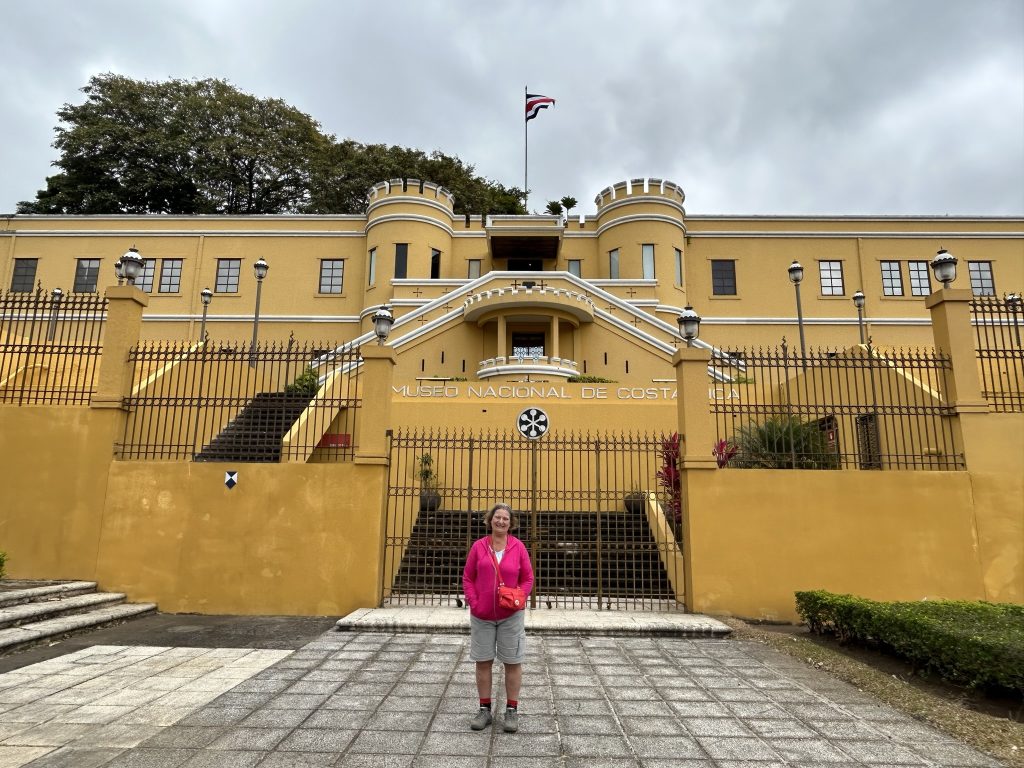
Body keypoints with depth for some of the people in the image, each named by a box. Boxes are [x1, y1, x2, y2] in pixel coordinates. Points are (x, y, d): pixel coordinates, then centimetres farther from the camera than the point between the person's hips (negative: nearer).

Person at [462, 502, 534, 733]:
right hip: (482, 616, 1)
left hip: (510, 615, -1)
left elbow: (528, 578, 2)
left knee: (513, 662, 6)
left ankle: (512, 710, 20)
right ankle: (484, 709, 24)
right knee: (483, 661, 10)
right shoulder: (478, 546, -1)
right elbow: (468, 578, 3)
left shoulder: (518, 547, -3)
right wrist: (473, 602, -8)